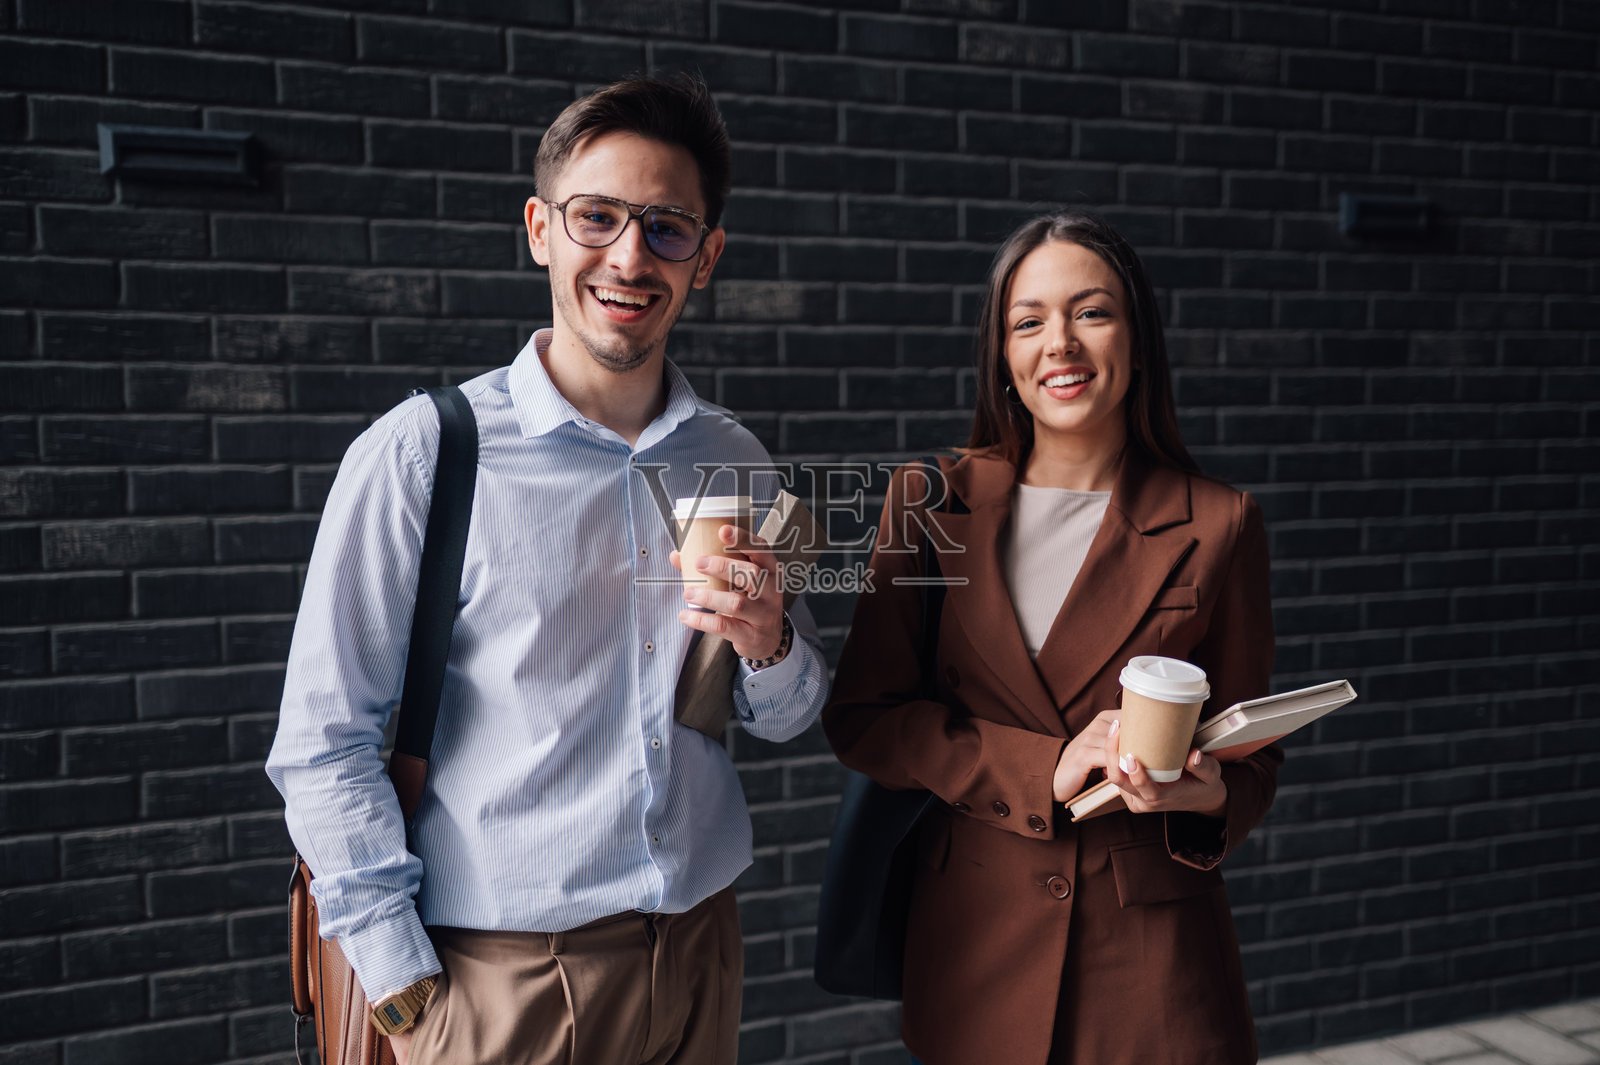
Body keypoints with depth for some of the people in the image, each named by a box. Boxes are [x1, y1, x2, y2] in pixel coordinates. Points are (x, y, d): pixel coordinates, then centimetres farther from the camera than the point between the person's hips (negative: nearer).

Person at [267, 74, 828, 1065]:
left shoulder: (734, 462, 2)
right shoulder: (421, 453, -11)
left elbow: (791, 718, 9)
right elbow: (323, 748, -10)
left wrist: (769, 642, -11)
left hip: (698, 950, 5)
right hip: (499, 979, -4)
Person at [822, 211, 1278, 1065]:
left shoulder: (1217, 525, -3)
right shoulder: (929, 500, -2)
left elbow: (1250, 757, 3)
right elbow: (860, 715, -5)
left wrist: (1206, 794, -20)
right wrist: (1046, 770, -15)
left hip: (1150, 957, 0)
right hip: (968, 943, 1)